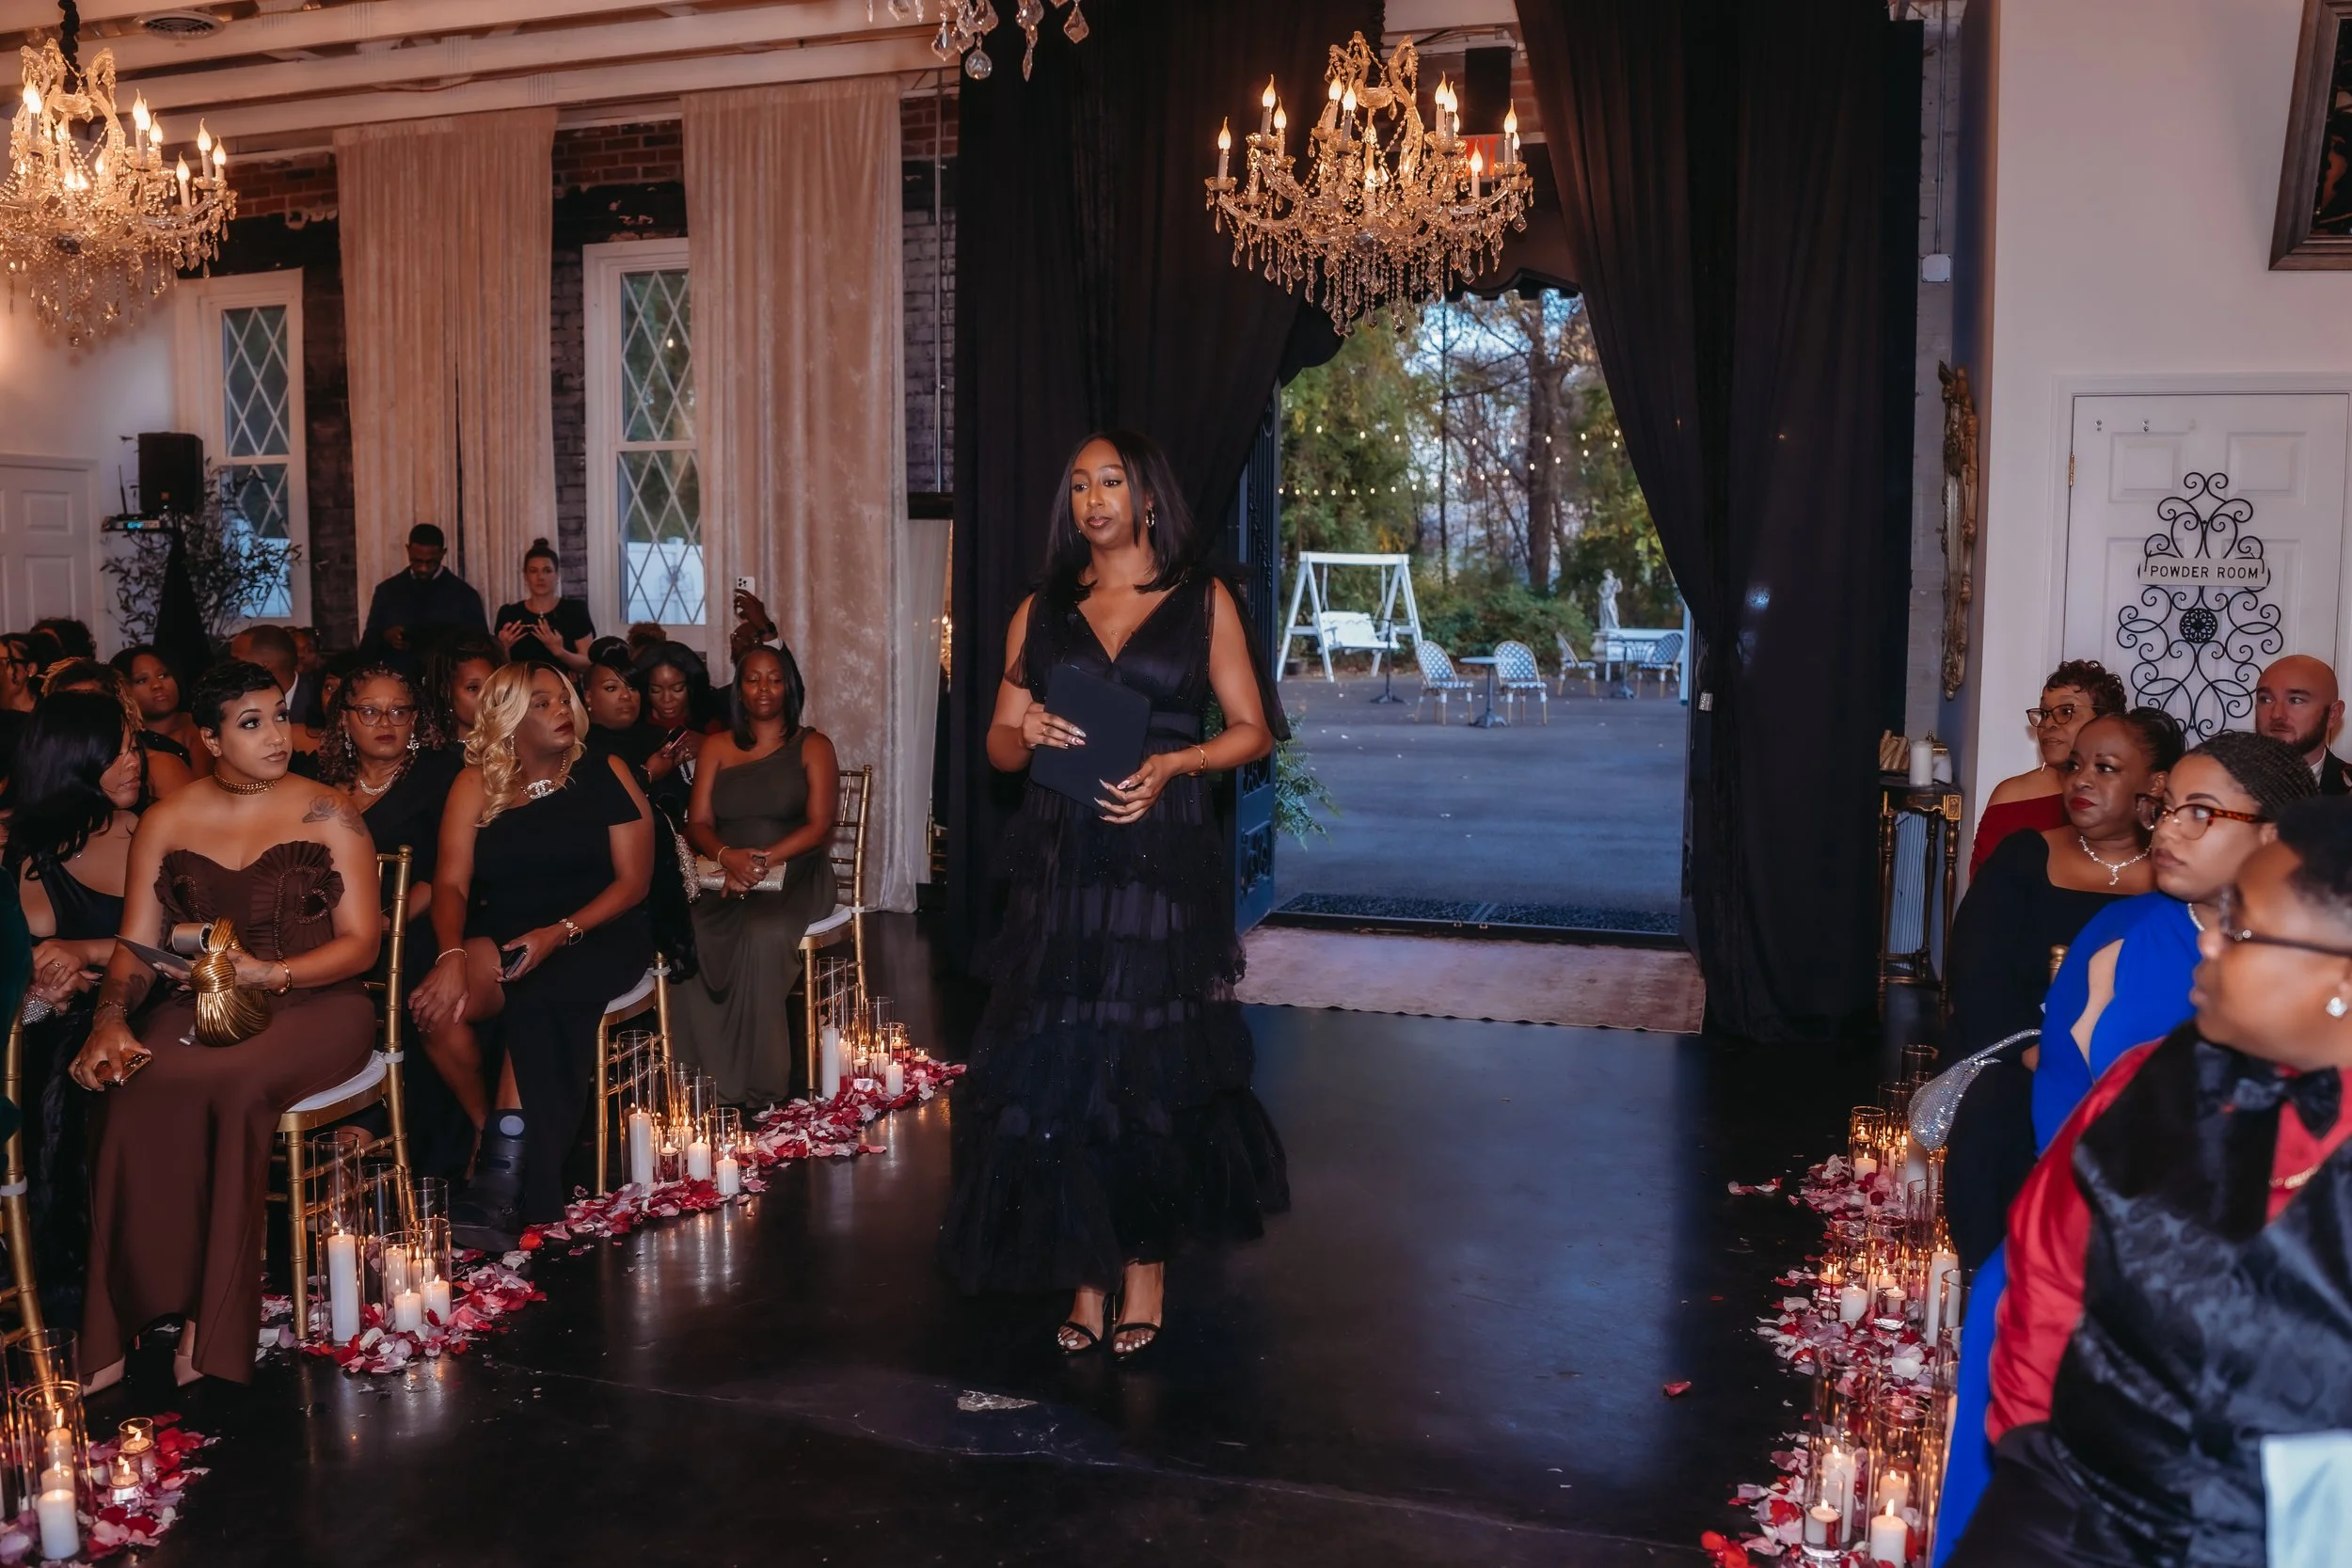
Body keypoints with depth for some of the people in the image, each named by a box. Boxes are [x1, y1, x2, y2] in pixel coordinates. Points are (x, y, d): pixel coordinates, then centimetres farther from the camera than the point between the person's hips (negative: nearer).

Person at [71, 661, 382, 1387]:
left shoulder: (328, 816, 5)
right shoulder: (166, 823, 12)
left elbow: (361, 942, 0)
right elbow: (135, 944, 6)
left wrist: (271, 973, -17)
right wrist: (111, 1019, -14)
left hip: (313, 1005, -2)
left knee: (236, 1085, -34)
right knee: (129, 1091, -30)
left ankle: (214, 1325, -22)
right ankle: (122, 1324, -19)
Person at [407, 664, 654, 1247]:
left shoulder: (604, 776, 4)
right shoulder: (475, 784, 8)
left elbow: (633, 880, -1)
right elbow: (452, 883, -2)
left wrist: (560, 933, -16)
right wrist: (453, 955, -22)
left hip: (596, 934, -2)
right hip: (501, 941, 2)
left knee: (539, 1001, -34)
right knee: (438, 1002, -31)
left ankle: (503, 1180, -30)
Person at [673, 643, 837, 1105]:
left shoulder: (813, 747, 8)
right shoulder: (717, 747, 17)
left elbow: (819, 825, -3)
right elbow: (697, 823, 9)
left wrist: (763, 860, -18)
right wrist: (727, 855, -14)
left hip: (793, 880, -3)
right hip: (726, 880, 3)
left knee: (764, 936, -36)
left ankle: (762, 1085, -27)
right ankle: (709, 1080, -22)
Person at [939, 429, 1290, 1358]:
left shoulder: (1203, 602, 5)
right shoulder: (1041, 612, 12)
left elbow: (1253, 730, 3)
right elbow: (999, 743, 13)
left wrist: (1171, 763, -13)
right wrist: (1028, 733, -9)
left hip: (1164, 862, -2)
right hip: (1062, 863, 3)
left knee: (1156, 1067, 1)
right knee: (1059, 1064, 1)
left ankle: (1146, 1264, 14)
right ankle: (1085, 1272, 12)